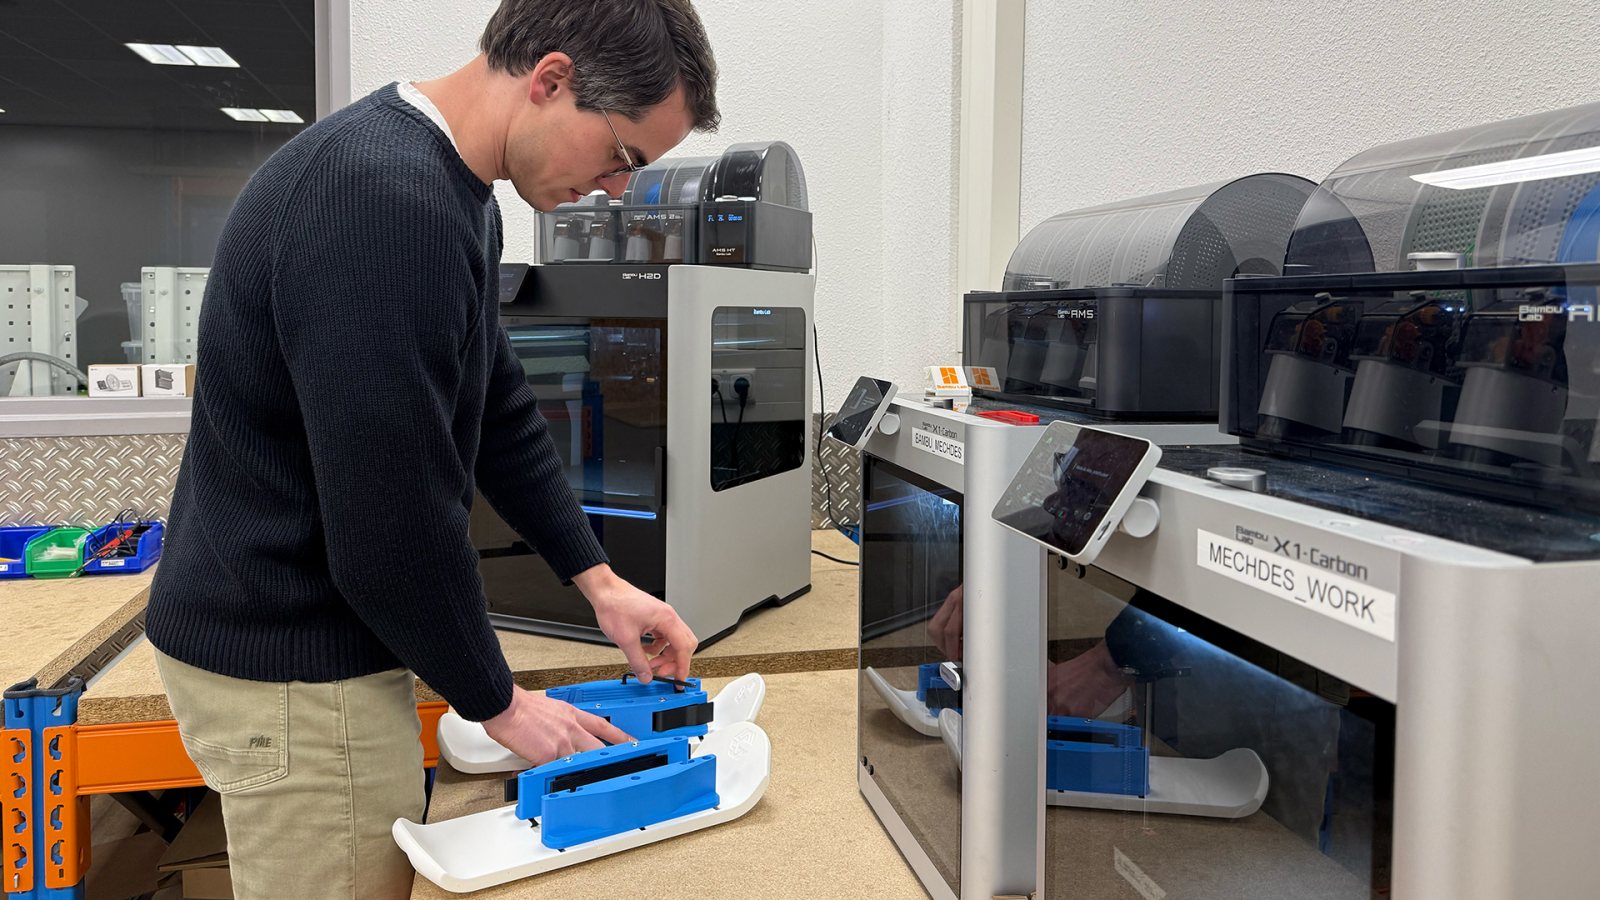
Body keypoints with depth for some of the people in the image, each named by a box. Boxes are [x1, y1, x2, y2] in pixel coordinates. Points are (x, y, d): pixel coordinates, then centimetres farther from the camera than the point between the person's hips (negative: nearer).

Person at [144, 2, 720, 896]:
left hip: (318, 634, 10)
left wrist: (599, 579, 10)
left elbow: (497, 401, 13)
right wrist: (498, 702, -11)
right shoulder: (386, 202, -28)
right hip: (288, 665, -9)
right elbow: (393, 515, -27)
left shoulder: (451, 185, 5)